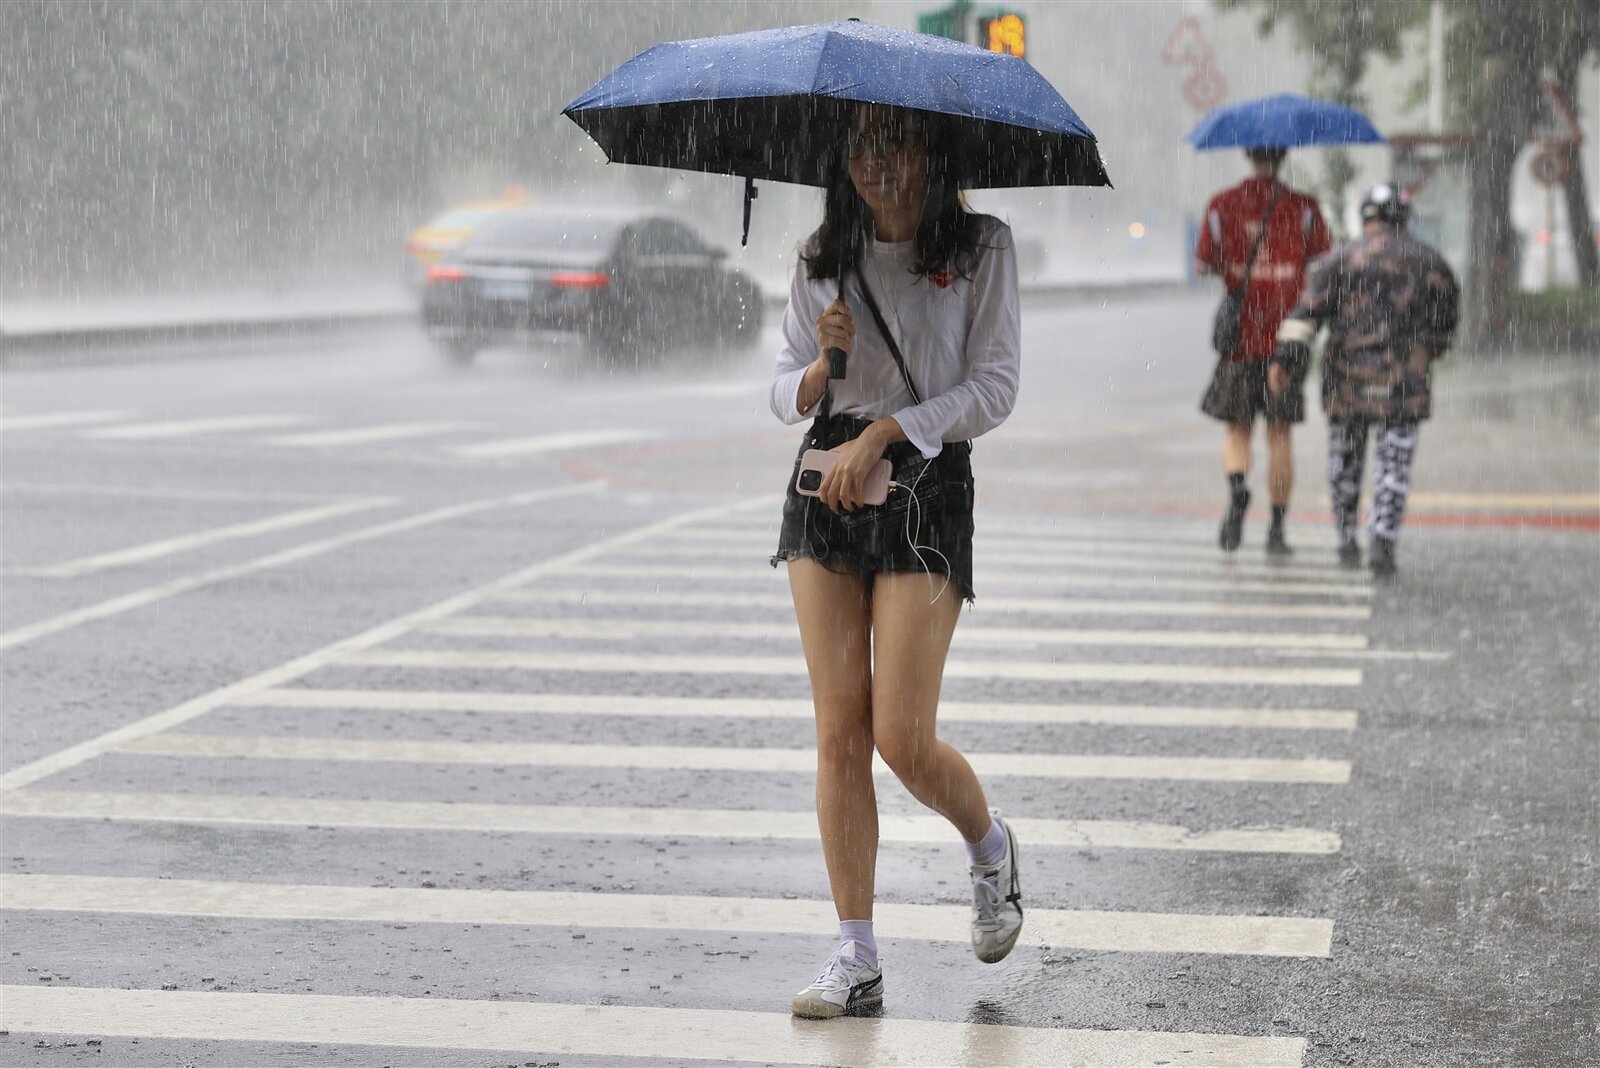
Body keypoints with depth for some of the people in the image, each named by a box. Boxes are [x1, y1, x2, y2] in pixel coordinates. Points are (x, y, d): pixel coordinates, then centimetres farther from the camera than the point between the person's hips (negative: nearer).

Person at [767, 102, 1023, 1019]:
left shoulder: (982, 248, -1)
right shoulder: (825, 260, 9)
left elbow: (994, 388, -6)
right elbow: (786, 394, 12)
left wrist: (882, 434, -14)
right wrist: (823, 365, -11)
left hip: (927, 489, -4)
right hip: (824, 486, 4)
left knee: (902, 735, -8)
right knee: (840, 730, -1)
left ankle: (990, 846, 26)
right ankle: (858, 960, 4)